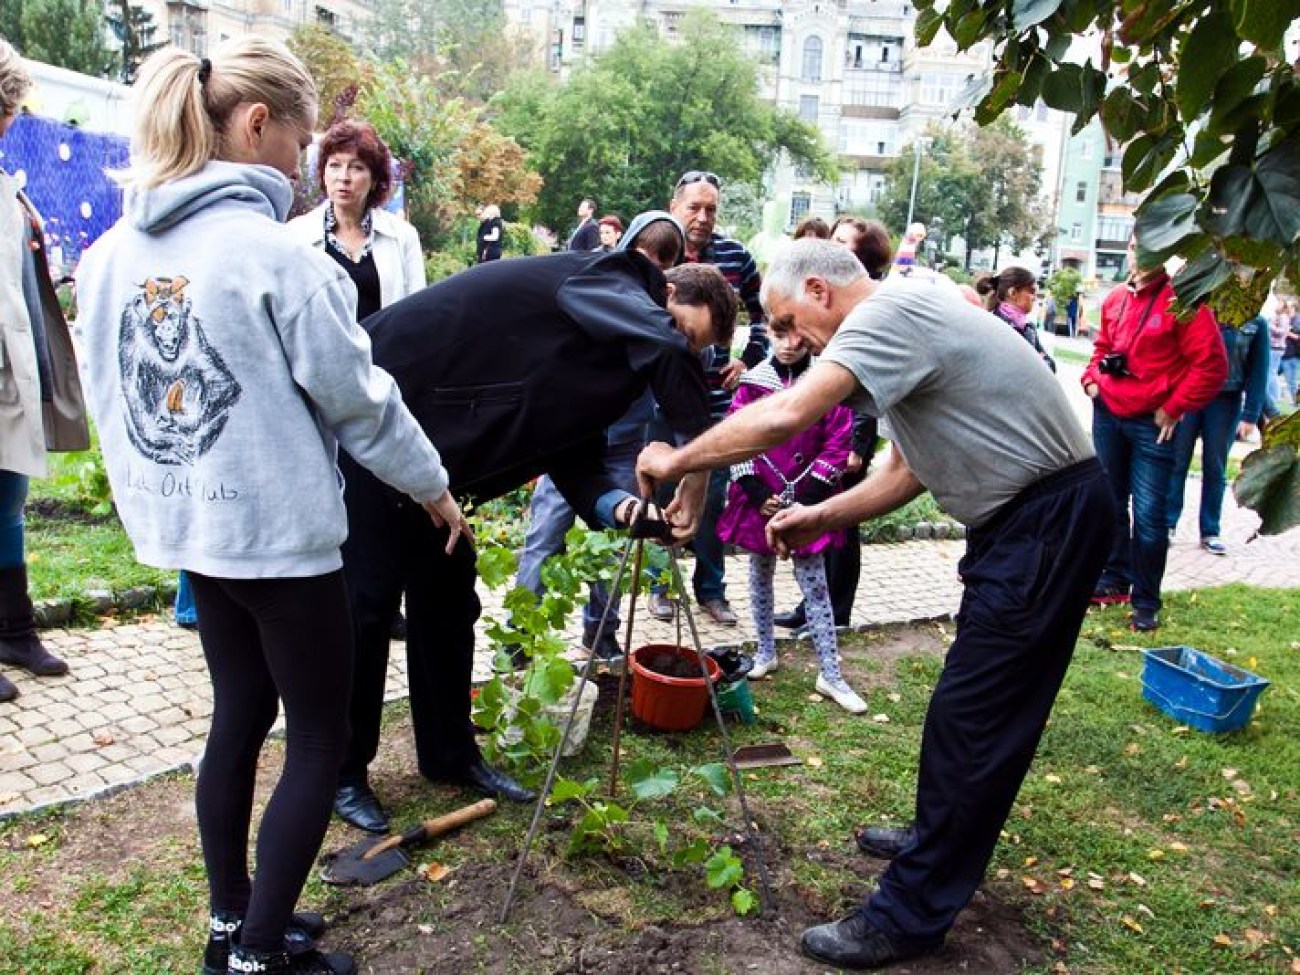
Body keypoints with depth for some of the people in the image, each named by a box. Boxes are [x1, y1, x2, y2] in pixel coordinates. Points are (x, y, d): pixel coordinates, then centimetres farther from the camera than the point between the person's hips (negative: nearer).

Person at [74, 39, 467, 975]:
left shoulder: (109, 255, 4)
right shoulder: (275, 253, -18)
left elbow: (109, 397, 11)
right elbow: (357, 396, -12)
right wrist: (434, 486, 2)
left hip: (186, 523, 8)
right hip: (277, 530, -7)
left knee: (239, 717, 19)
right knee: (319, 738, 7)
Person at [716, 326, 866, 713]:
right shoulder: (753, 382, -2)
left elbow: (837, 445, -5)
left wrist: (807, 499, -11)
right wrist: (757, 494, -8)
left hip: (806, 501, -2)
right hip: (760, 498, 2)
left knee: (814, 584, 2)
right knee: (761, 574, 15)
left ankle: (830, 674, 9)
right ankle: (765, 652, 32)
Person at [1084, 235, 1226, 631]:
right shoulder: (1116, 299, 7)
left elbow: (1212, 365, -13)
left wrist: (1174, 408, -12)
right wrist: (1092, 380, 8)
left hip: (1153, 424, -6)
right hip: (1107, 414, 6)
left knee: (1149, 515, -5)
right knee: (1109, 504, 14)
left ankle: (1145, 602, 8)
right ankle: (1113, 581, 30)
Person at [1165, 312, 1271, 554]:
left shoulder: (1256, 322, 0)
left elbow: (1258, 371, 2)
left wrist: (1250, 416, -3)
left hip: (1227, 401, 1)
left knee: (1216, 468, 8)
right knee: (1176, 461, 4)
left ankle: (1210, 532, 16)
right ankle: (1167, 523, 14)